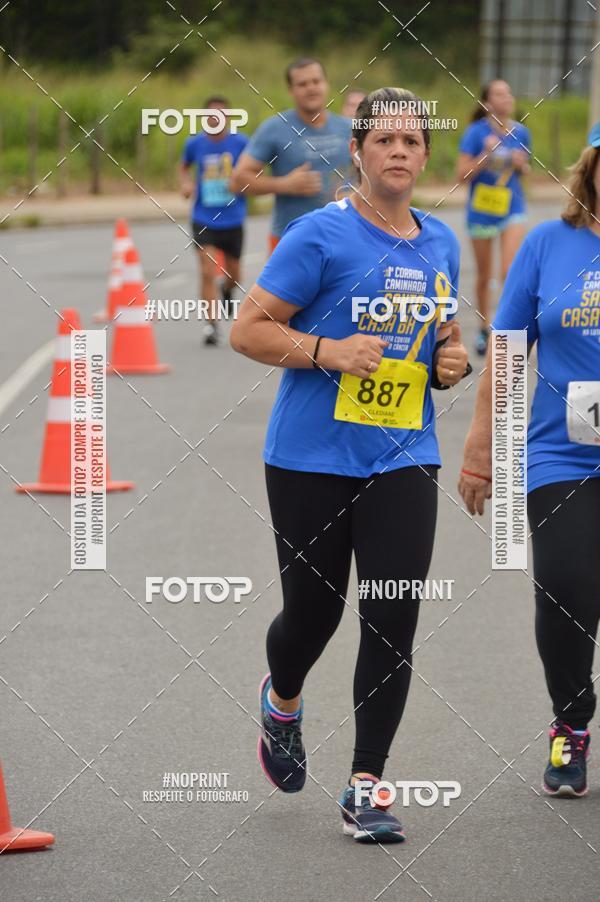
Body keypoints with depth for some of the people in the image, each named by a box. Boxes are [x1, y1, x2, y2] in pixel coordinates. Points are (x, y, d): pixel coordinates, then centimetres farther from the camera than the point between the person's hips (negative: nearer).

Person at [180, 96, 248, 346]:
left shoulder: (240, 143, -5)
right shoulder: (194, 144, -2)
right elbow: (184, 166, 18)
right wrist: (186, 183, -2)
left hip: (232, 219, 1)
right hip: (203, 219, -1)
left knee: (233, 275, 13)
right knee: (208, 272, -13)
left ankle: (226, 291, 49)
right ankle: (211, 325, -8)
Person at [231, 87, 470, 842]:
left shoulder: (439, 244, 10)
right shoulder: (321, 235, -9)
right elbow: (247, 329, -9)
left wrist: (452, 358, 3)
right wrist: (327, 351, -22)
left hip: (403, 461, 4)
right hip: (311, 460, -4)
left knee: (392, 624, -6)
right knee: (313, 611, 6)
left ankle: (364, 788, 2)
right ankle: (282, 701, 42)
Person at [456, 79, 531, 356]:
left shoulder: (520, 133, 2)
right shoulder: (476, 132, -9)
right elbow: (462, 174, -11)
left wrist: (521, 164, -6)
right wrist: (486, 155, -22)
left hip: (512, 208, 1)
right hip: (481, 210, -1)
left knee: (510, 271, -16)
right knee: (484, 276, 10)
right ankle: (484, 329, 26)